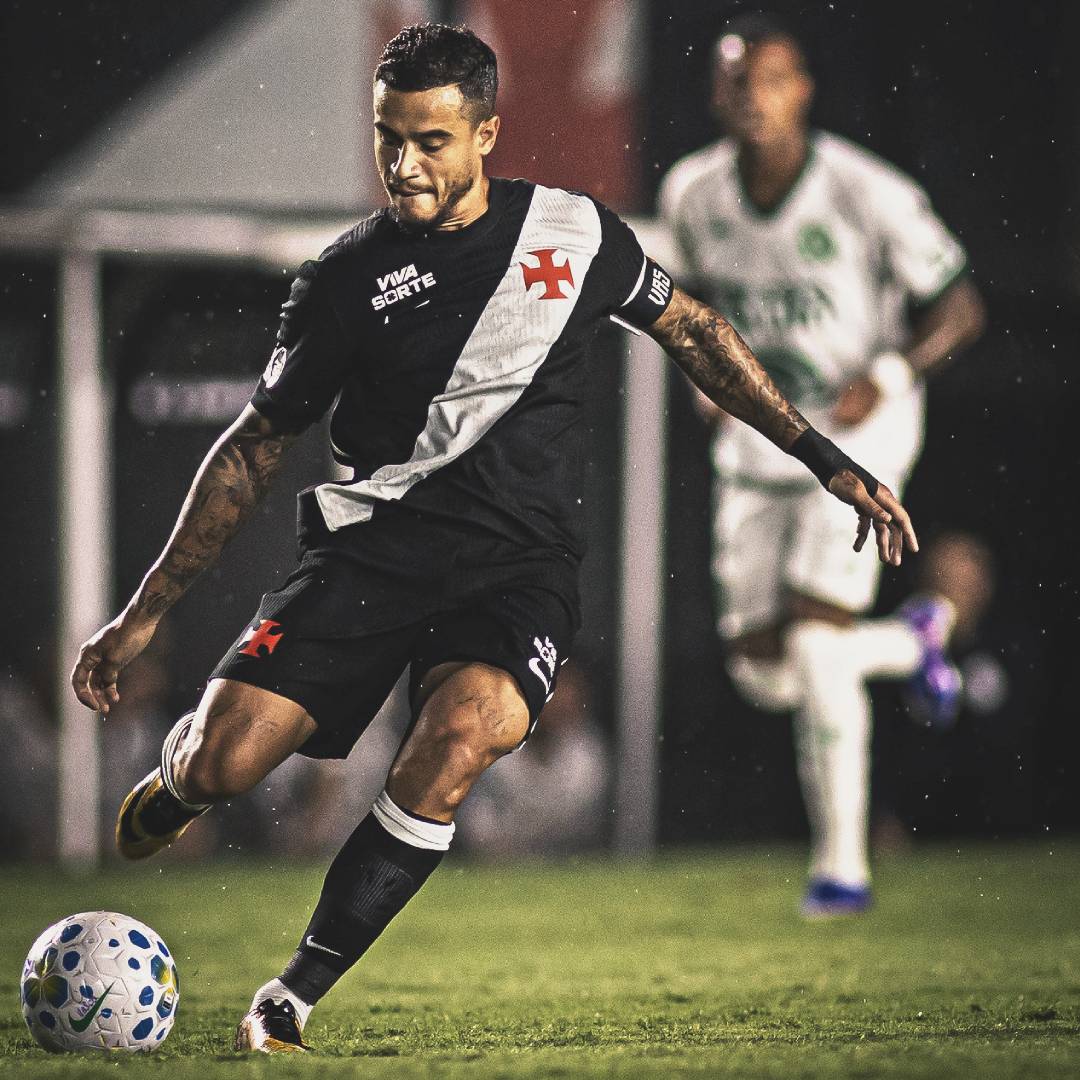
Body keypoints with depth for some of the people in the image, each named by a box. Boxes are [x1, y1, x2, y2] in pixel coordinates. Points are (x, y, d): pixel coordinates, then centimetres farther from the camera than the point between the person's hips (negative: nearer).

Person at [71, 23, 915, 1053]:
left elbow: (691, 330, 17)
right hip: (374, 541, 0)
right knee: (224, 762, -19)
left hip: (519, 563, 0)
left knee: (457, 736, -32)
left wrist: (827, 461, 13)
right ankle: (181, 767, 24)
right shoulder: (345, 279, 0)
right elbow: (257, 442, 8)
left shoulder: (574, 232, 3)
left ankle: (294, 997, -18)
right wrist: (145, 610, 6)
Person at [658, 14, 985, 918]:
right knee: (761, 670, 1)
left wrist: (889, 376, -26)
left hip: (860, 429, -5)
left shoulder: (868, 194, -19)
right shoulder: (692, 194, -5)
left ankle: (842, 864, -3)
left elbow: (960, 308, -10)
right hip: (759, 440, 5)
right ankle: (913, 643, 32)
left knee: (815, 647, -16)